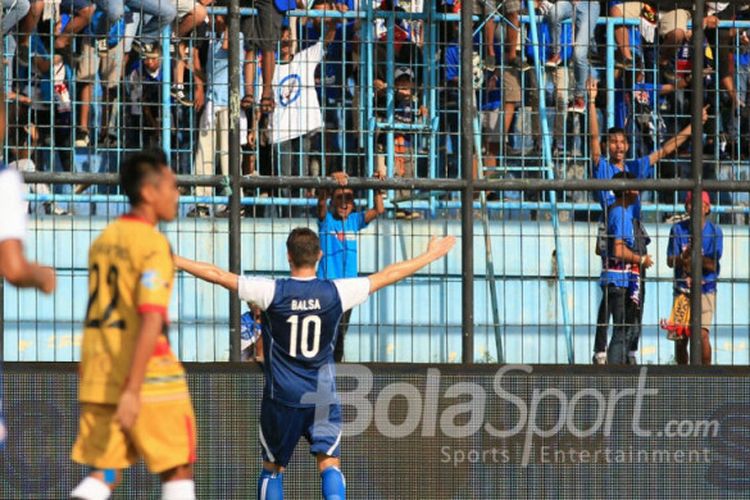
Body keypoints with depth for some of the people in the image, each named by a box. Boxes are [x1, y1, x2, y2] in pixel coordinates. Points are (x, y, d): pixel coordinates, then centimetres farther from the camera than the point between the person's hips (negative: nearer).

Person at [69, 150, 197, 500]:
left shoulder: (103, 241, 13)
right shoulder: (154, 245, -12)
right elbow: (151, 320, -21)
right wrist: (133, 390, -25)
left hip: (99, 378, 7)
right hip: (148, 379, -7)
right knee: (178, 468, 8)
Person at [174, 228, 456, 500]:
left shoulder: (271, 292, -10)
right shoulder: (336, 292, -6)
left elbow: (218, 275, -6)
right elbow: (387, 276, 2)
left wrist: (174, 260, 4)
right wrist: (430, 256, 13)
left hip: (281, 397, 0)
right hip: (323, 397, 0)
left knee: (272, 468, 12)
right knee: (330, 465, -2)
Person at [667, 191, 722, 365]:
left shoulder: (714, 231, -3)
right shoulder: (678, 229, 3)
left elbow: (713, 265, -9)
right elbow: (670, 261, -2)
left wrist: (693, 256, -22)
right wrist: (683, 257, -22)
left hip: (705, 290, -3)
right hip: (682, 290, 3)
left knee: (702, 334, -17)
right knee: (680, 338, 7)